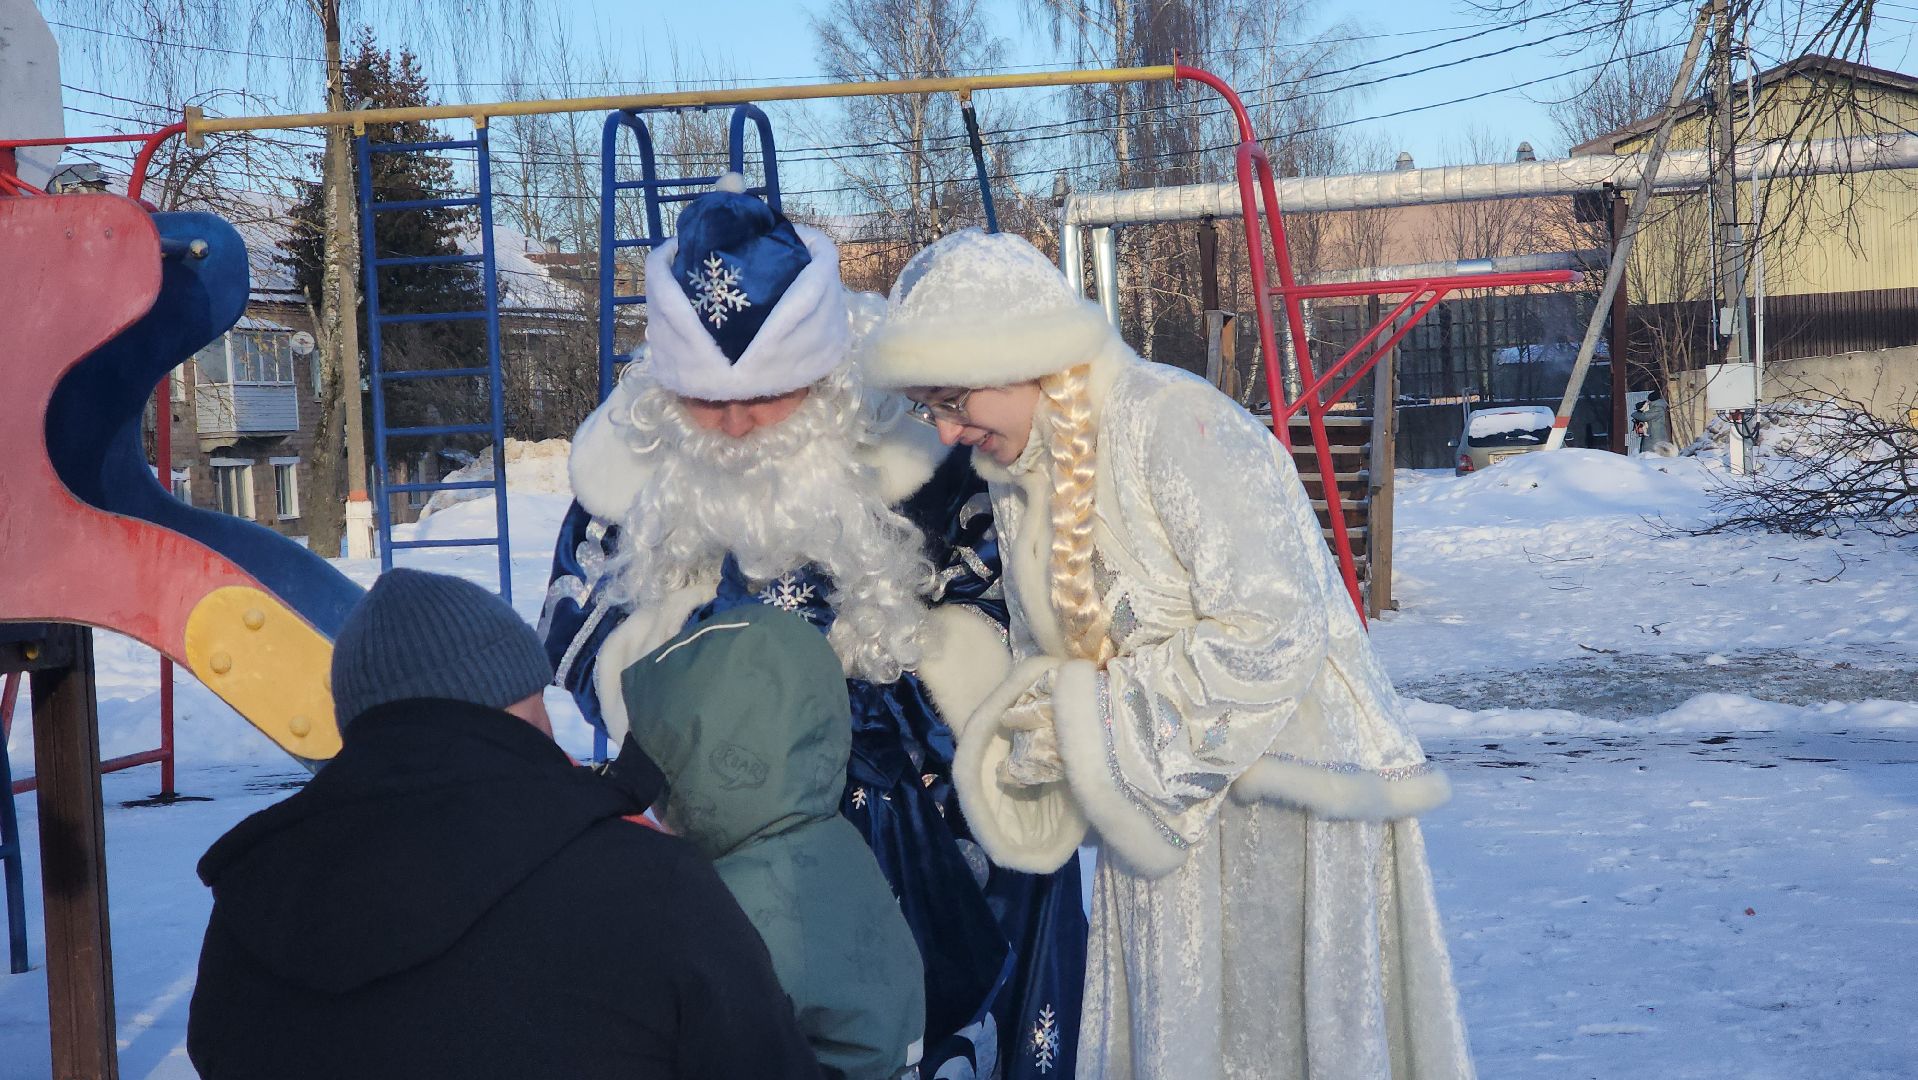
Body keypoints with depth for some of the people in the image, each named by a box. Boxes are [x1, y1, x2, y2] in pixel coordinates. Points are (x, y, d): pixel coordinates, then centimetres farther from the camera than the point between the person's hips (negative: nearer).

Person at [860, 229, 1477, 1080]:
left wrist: (1090, 718, -20)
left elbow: (1268, 636, -25)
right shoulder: (1019, 474, 6)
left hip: (1283, 795, -7)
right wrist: (1028, 734, -7)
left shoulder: (1177, 427, -21)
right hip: (1159, 812, 7)